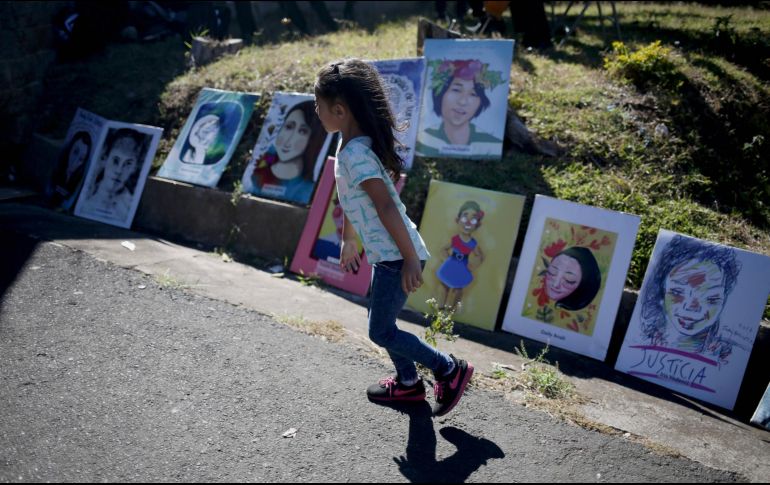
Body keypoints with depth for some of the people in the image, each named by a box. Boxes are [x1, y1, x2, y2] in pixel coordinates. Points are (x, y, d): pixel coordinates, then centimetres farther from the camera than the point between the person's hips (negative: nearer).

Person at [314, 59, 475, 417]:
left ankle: (450, 369, 11)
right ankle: (408, 382, 36)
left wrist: (410, 260, -27)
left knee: (381, 331, 0)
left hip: (396, 256, -10)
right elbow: (349, 201, 21)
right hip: (387, 254, 10)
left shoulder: (354, 154, -22)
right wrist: (348, 241, 30)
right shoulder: (353, 147, 9)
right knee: (379, 318, 21)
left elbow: (386, 206, -27)